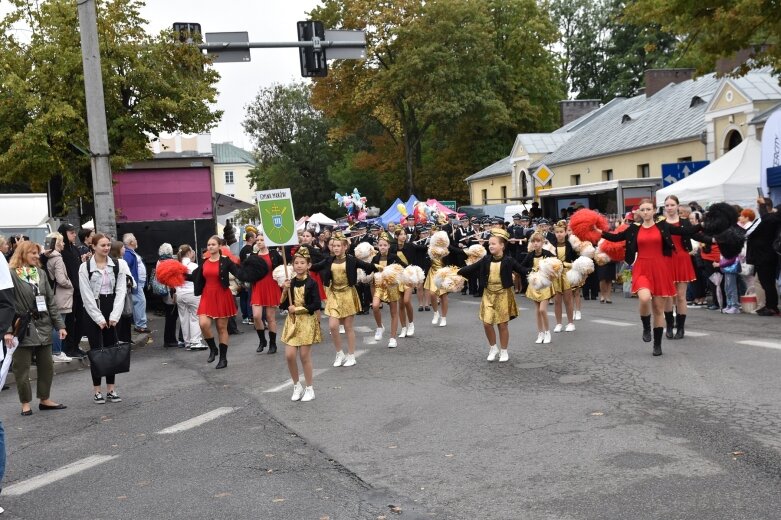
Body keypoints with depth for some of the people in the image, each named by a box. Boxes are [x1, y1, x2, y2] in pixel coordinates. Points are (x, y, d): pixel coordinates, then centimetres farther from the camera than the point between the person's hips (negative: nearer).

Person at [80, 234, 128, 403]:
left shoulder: (117, 265, 3)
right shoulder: (85, 267, -4)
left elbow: (121, 291, -1)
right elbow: (87, 295, -7)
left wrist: (114, 316, -10)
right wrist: (99, 318, -12)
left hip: (112, 313, 3)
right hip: (93, 313, -3)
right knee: (96, 350, -1)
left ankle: (111, 389, 12)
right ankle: (97, 391, 6)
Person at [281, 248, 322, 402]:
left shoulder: (311, 283, -8)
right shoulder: (290, 283, 4)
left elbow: (316, 305, -13)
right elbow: (283, 304, 4)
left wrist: (298, 309, -14)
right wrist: (285, 291, -11)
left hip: (307, 321, -4)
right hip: (292, 321, 4)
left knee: (304, 355, -1)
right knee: (289, 355, -3)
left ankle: (310, 388, 15)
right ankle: (297, 386, 17)